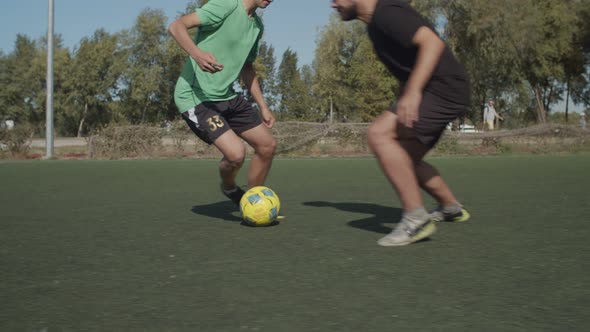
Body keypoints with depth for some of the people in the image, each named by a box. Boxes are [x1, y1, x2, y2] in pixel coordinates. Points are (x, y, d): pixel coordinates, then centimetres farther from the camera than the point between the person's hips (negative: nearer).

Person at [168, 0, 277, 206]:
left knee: (267, 145, 5)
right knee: (236, 153, -22)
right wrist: (197, 53, -41)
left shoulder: (257, 25, 11)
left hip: (226, 96, 9)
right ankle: (229, 187, 14)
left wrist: (262, 107, 20)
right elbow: (176, 26, -23)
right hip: (196, 98, -9)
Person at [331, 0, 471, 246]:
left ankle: (416, 219, -18)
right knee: (405, 161, 17)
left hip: (444, 89, -10)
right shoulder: (376, 22, 16)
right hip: (436, 91, 10)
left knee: (379, 134, -22)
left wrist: (413, 91, -35)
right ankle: (452, 208, 35)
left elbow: (432, 42, -27)